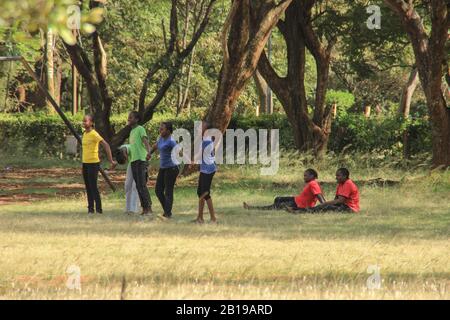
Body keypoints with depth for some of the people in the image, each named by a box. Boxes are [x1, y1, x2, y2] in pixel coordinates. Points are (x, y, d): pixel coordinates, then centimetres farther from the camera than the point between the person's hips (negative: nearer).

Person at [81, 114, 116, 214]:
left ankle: (99, 209, -7)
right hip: (85, 164, 8)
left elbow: (106, 145, -21)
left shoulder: (94, 134, -14)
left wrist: (111, 161, -25)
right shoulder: (84, 134, 12)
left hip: (93, 163, -8)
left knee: (93, 186, -9)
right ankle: (90, 208, 13)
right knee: (88, 187, 9)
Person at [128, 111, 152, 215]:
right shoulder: (132, 131, 19)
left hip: (141, 160, -9)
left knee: (142, 185, -13)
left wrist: (148, 152, -39)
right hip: (133, 161, 9)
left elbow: (145, 141, -21)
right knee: (138, 186, 7)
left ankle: (148, 207, -12)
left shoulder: (140, 129, -6)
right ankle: (144, 208, 10)